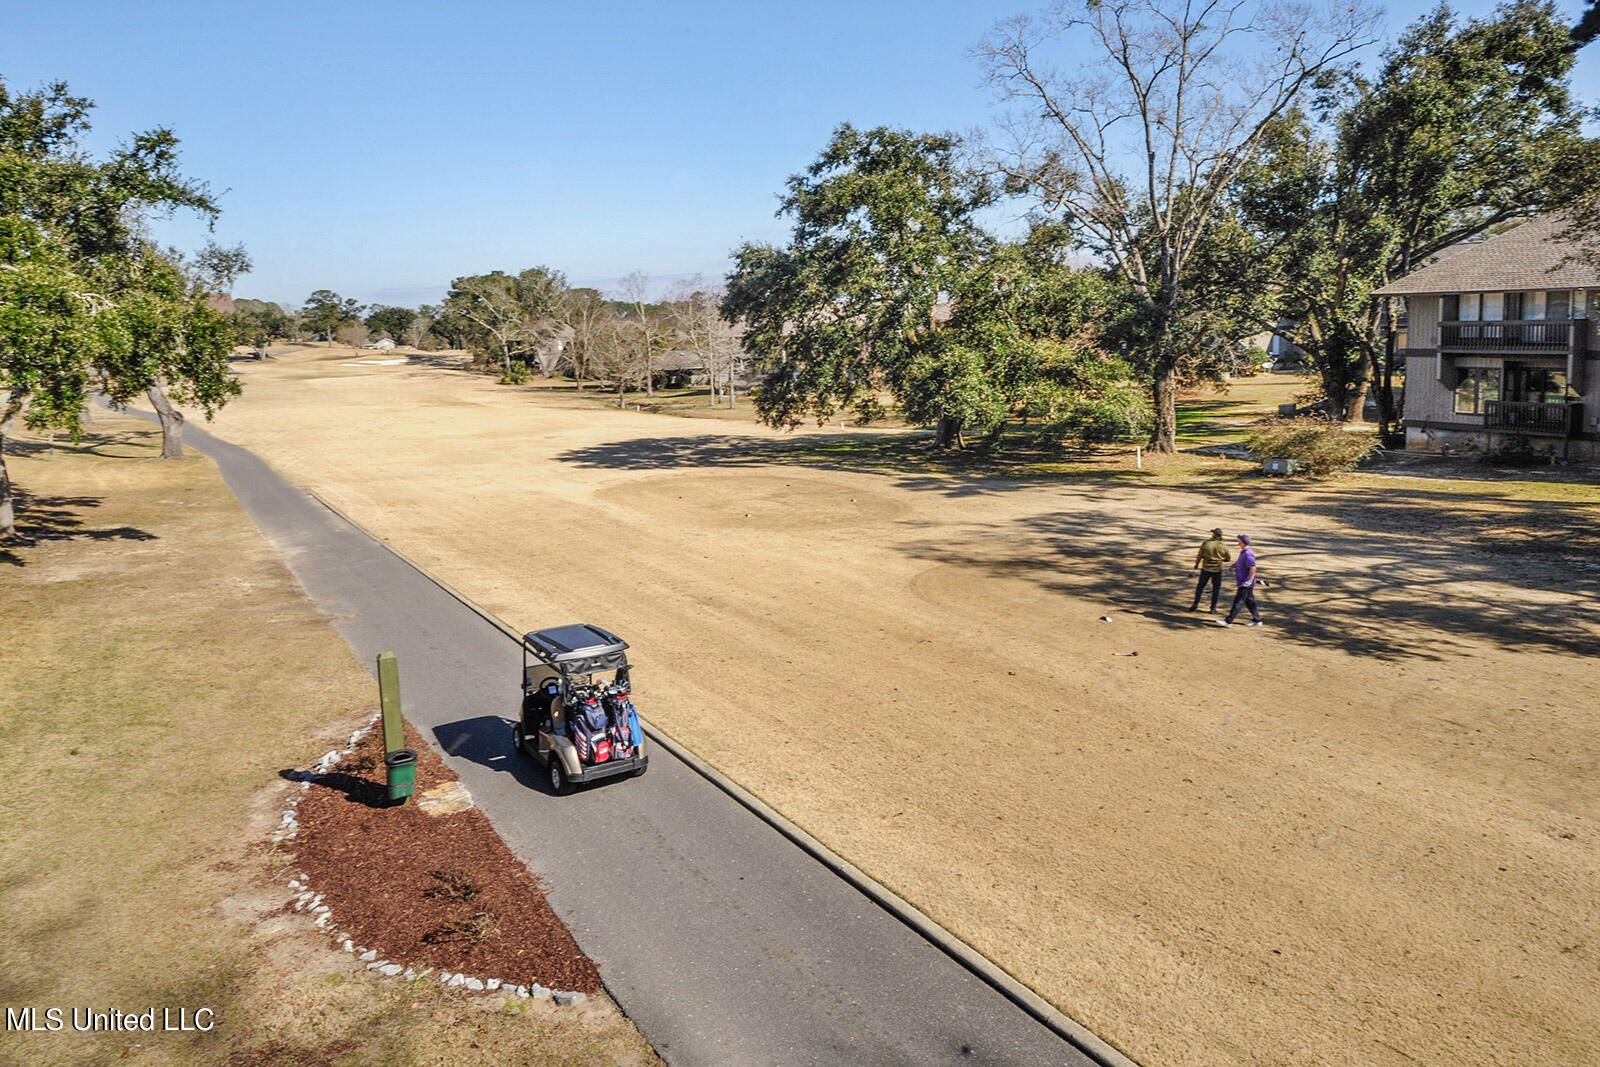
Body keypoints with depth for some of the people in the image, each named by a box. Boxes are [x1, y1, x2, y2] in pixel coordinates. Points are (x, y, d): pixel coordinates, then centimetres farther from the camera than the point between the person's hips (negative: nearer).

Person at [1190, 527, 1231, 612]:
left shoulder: (1205, 543, -11)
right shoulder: (1223, 547, -9)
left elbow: (1199, 555, -3)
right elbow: (1228, 558, 4)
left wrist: (1196, 564, 12)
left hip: (1206, 569, 0)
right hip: (1217, 570, 0)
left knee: (1200, 587, 14)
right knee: (1216, 589, 11)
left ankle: (1195, 605, 12)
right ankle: (1213, 608, 12)